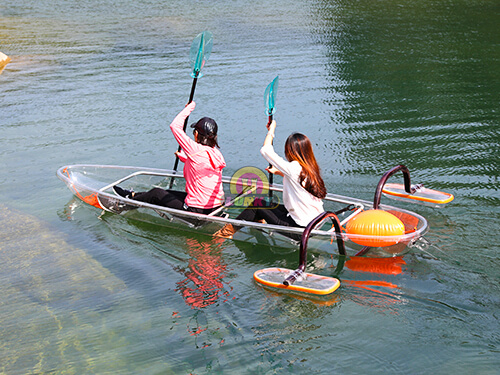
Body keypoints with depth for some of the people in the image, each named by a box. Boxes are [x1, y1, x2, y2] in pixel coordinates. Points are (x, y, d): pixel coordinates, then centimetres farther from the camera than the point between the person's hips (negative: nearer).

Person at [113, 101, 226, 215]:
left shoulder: (196, 150, -21)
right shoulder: (217, 153, 2)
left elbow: (175, 126, -15)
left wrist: (189, 107, -1)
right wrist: (183, 157, 40)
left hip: (196, 209, -7)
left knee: (157, 193, 14)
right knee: (166, 193, 25)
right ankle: (133, 194, 44)